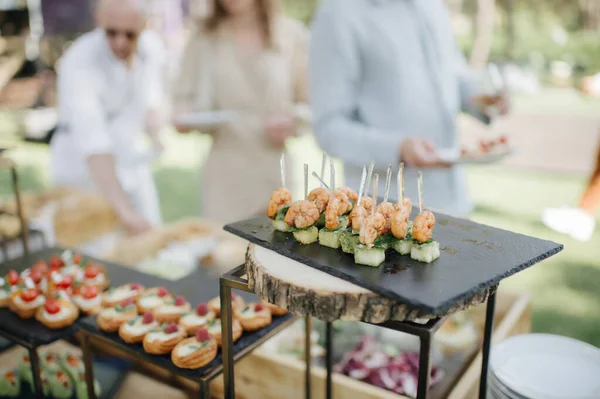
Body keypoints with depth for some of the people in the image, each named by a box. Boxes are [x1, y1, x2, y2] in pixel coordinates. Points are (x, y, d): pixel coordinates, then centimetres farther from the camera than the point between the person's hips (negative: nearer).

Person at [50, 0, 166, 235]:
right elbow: (94, 143, -37)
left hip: (132, 166, 5)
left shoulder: (152, 47, -7)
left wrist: (155, 129, -11)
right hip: (84, 174, -5)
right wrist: (125, 211, -46)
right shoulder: (79, 63, -26)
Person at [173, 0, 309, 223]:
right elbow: (184, 96, 12)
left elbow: (312, 102, 7)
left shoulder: (292, 34, 5)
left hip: (278, 170, 0)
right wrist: (183, 117, -9)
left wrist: (292, 121, -12)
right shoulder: (204, 36, 8)